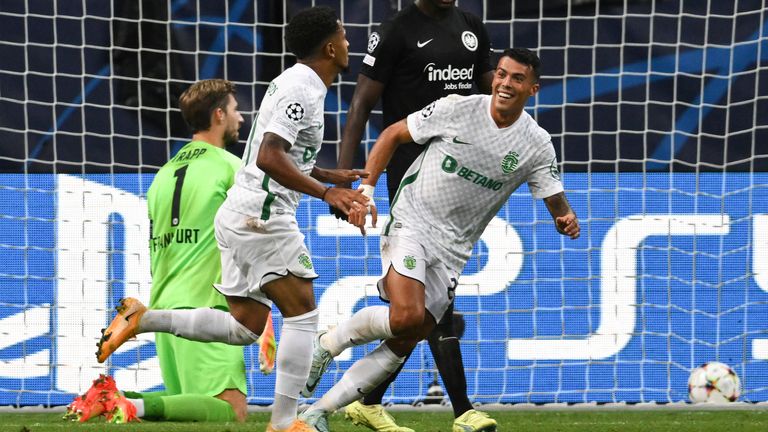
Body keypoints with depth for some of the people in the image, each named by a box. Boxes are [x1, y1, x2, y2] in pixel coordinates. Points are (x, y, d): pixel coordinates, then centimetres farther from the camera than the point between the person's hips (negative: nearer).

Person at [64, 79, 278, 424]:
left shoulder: (165, 173, 19)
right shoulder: (230, 167, -2)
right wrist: (266, 328, -5)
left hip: (164, 305, 8)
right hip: (204, 306, -8)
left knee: (185, 405, 15)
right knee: (233, 411, -14)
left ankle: (111, 397, -5)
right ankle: (138, 406, -30)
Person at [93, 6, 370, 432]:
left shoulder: (295, 83, 18)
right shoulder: (302, 89, -15)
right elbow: (270, 158, -26)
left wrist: (335, 176, 25)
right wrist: (325, 192, -30)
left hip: (240, 216, 10)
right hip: (263, 216, -10)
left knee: (244, 327, 11)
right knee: (302, 314, -6)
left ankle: (142, 319, 8)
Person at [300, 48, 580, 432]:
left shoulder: (536, 145, -2)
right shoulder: (457, 109, -8)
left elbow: (556, 202, 1)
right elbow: (392, 135, 2)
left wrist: (566, 220, -23)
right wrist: (366, 190, -6)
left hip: (453, 250, 4)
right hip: (410, 223, -4)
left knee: (403, 345, -1)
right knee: (406, 317, -27)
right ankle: (328, 343, -1)